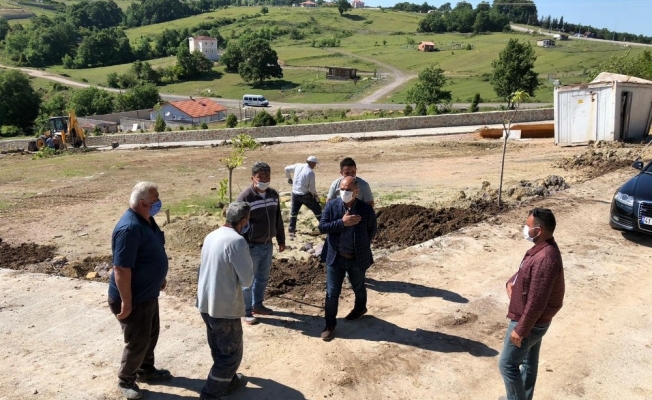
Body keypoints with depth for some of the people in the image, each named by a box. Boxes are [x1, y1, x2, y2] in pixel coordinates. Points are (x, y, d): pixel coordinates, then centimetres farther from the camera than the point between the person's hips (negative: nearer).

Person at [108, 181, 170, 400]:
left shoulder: (147, 219, 1)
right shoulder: (130, 228, -30)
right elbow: (121, 269, -29)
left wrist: (159, 278, 23)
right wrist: (126, 302, -25)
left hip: (148, 293, 9)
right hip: (134, 298, -9)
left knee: (151, 335, 23)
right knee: (138, 342, 7)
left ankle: (146, 371, 43)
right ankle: (125, 380, 30)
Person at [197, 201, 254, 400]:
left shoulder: (211, 236, 4)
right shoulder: (237, 241, -22)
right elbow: (247, 280, -18)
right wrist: (248, 260, -1)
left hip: (205, 304, 9)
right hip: (225, 308, -9)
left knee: (219, 349, 25)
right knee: (232, 353, 9)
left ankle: (228, 380, 43)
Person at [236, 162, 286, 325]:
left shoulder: (273, 194, 3)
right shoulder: (245, 197, -17)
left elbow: (278, 219, 13)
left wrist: (281, 239, 14)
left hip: (268, 245, 6)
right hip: (251, 246, -6)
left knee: (263, 278, 20)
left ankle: (257, 305, 38)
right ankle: (246, 312, 20)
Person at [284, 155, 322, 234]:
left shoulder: (298, 166, -1)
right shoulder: (311, 172, -16)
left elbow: (287, 169, 12)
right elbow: (312, 188, -14)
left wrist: (289, 177, 29)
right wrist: (316, 196, 3)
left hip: (295, 193, 5)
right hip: (305, 195, -5)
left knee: (294, 211, 19)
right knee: (317, 210, 10)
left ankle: (291, 228, 24)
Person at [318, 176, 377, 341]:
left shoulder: (366, 209, -11)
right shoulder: (331, 206, -8)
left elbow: (372, 230, 3)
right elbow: (322, 227, -13)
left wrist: (362, 245, -3)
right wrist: (342, 222, -24)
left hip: (358, 258, 0)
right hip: (335, 258, 0)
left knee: (358, 287, 23)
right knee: (331, 293, 3)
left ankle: (360, 308, 53)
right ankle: (330, 325, 17)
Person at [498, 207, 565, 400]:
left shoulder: (545, 259, -32)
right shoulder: (542, 248, 0)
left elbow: (536, 302, -30)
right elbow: (525, 270, 20)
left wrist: (520, 330, -22)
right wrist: (512, 282, -1)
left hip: (531, 322, -10)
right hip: (534, 321, 10)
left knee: (507, 364, 4)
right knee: (529, 361, 23)